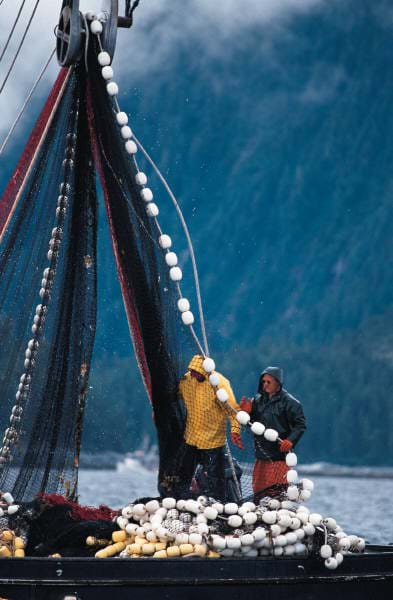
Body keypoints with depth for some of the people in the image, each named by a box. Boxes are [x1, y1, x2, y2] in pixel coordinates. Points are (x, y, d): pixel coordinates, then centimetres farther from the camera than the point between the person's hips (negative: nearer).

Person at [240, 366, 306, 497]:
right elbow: (252, 424, 17)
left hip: (279, 455, -7)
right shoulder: (258, 400, 11)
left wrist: (290, 440, -22)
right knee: (258, 490, 11)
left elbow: (300, 425, -8)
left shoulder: (289, 402, -7)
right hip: (261, 455, 7)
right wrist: (247, 413, -3)